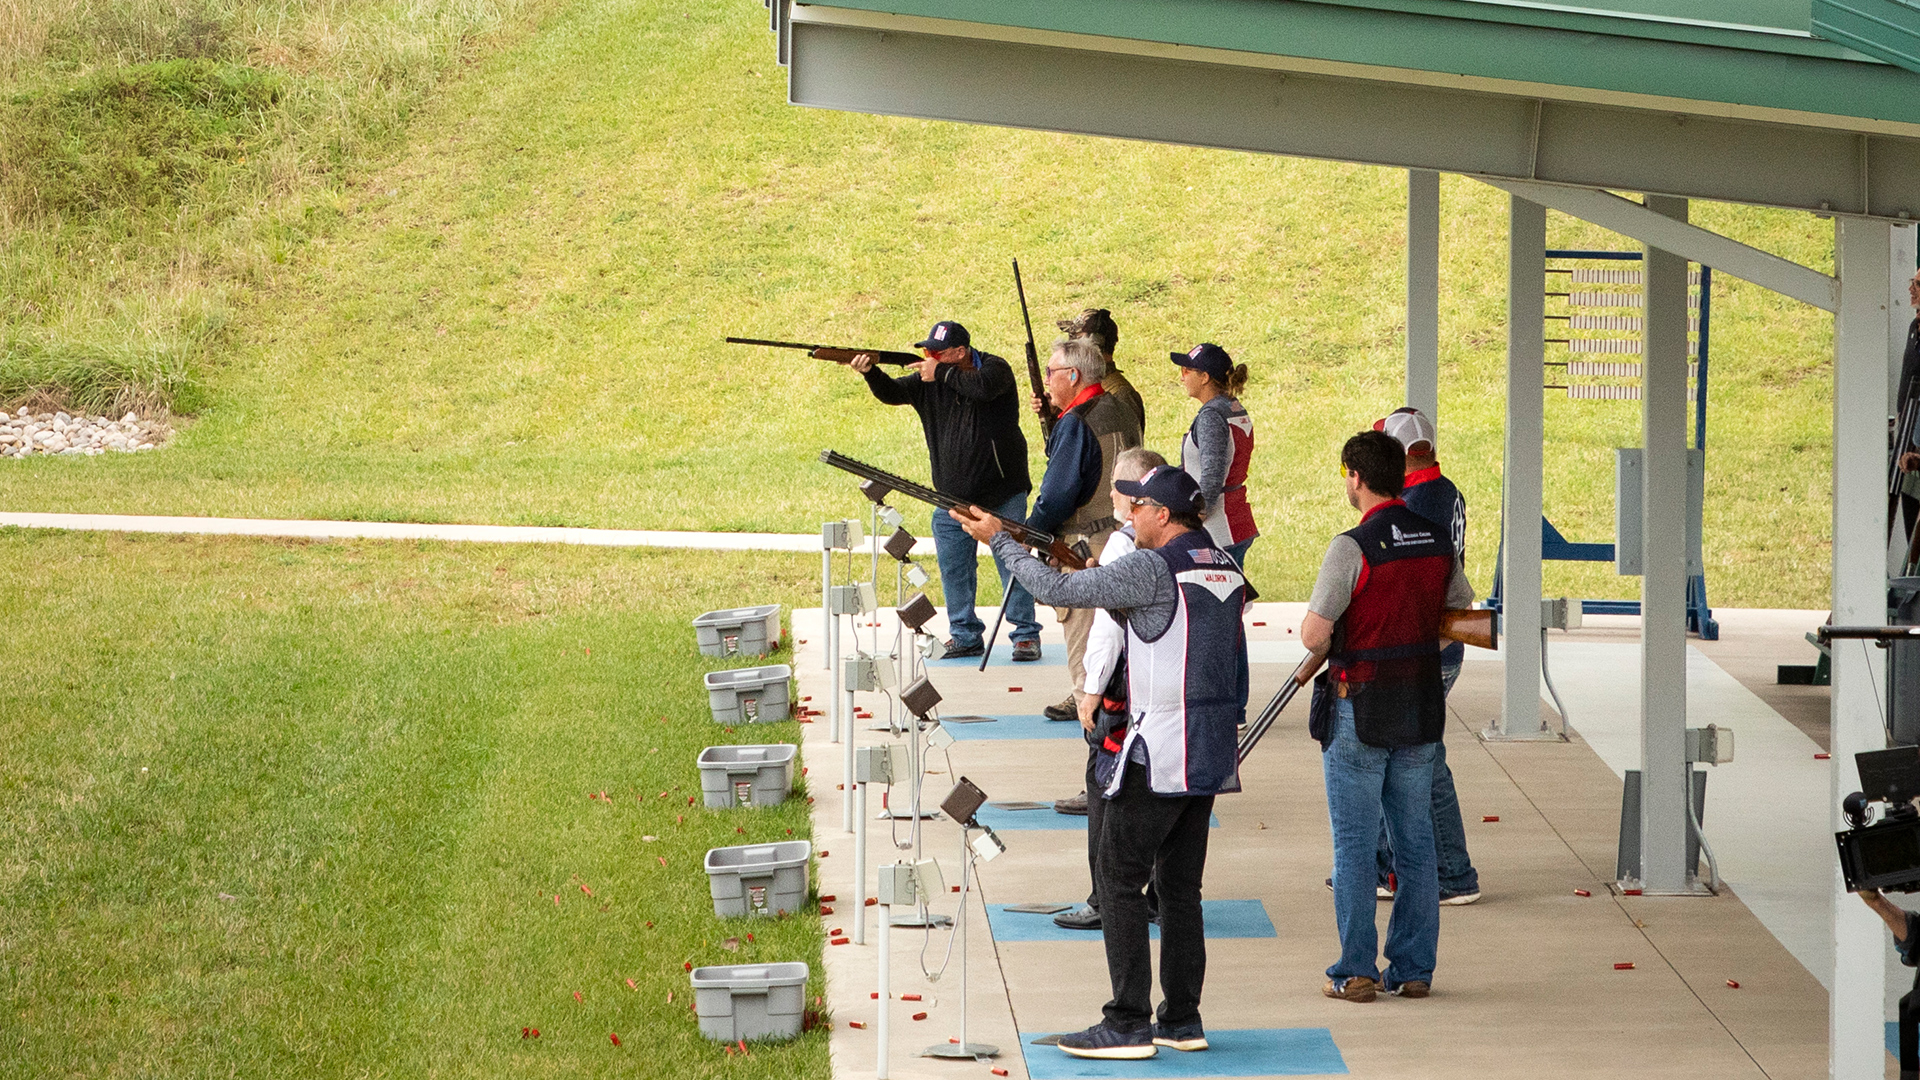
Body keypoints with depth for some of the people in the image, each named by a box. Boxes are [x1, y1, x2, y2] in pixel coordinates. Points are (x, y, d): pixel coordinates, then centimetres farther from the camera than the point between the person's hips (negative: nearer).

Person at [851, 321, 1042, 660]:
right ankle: (966, 636, 17)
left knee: (1013, 563, -3)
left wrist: (941, 373, -19)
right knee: (954, 568, 6)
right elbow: (892, 393, -4)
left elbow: (983, 387, -28)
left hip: (1002, 493, -5)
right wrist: (870, 372, -22)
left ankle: (1026, 635, 6)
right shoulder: (928, 379, 6)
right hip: (952, 496, 5)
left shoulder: (994, 368, -7)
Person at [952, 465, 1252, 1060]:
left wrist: (998, 539, -4)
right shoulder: (1225, 566, 10)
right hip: (1211, 754, 8)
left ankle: (1127, 1025, -4)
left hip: (1159, 752, -8)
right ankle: (1182, 1019, 15)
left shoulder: (1154, 570, -15)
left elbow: (1057, 590, -14)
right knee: (1181, 885, 14)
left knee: (1120, 877, -2)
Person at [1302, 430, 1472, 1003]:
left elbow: (1315, 635, -19)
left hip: (1360, 709, -6)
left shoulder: (1353, 547, -17)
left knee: (1354, 845, 2)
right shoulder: (1437, 541, 4)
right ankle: (1413, 968, 13)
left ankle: (1355, 971, 3)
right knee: (1415, 842, 11)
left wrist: (1312, 624, 3)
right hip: (1422, 707, 6)